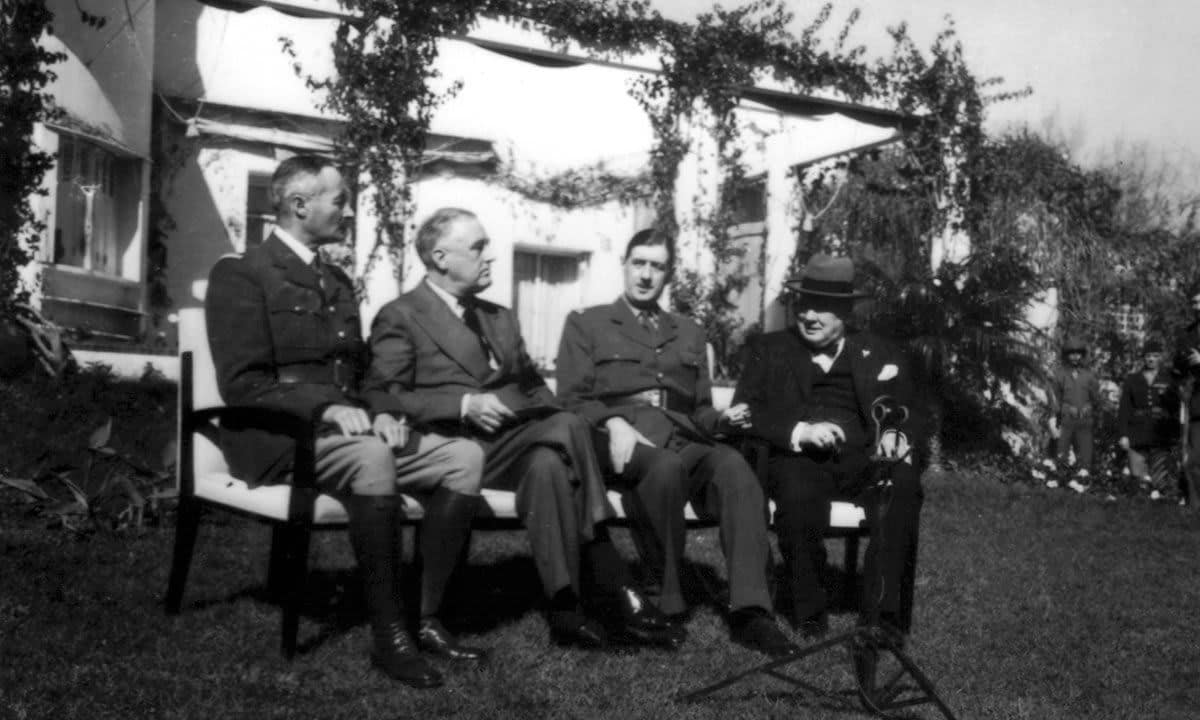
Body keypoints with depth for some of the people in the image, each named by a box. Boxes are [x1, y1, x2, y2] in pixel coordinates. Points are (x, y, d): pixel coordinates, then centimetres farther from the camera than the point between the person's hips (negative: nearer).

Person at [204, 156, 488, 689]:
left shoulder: (338, 282, 21)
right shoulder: (240, 275, -3)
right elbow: (242, 385, -13)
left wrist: (376, 411, -1)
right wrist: (326, 406, -25)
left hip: (341, 425, 7)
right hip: (273, 435, -7)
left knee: (462, 456, -15)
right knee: (369, 455, -38)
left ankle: (427, 618, -13)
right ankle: (388, 633, -29)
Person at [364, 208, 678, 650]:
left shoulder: (499, 318, 27)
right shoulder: (400, 318, 4)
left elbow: (532, 385, 27)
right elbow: (381, 398, -6)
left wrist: (550, 414, 3)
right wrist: (464, 405, -16)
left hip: (518, 439, 6)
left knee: (548, 463, -31)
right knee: (569, 429, -29)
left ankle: (568, 609, -32)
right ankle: (614, 589, -27)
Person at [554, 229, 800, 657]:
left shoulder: (689, 333, 30)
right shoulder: (586, 324, 18)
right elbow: (572, 398, 5)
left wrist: (723, 419, 3)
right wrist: (613, 423, -15)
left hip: (683, 440, 3)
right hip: (619, 440, -3)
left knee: (735, 469, -32)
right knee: (666, 466, -39)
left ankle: (749, 612, -39)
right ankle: (665, 599, -27)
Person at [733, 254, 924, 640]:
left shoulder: (881, 356, 22)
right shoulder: (768, 349, 17)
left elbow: (908, 419, 16)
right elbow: (744, 412, 4)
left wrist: (896, 439, -10)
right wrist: (799, 431, -14)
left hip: (862, 460, 2)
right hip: (795, 460, -1)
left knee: (904, 485, -32)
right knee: (798, 493, -36)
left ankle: (884, 613, -27)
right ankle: (809, 612, -19)